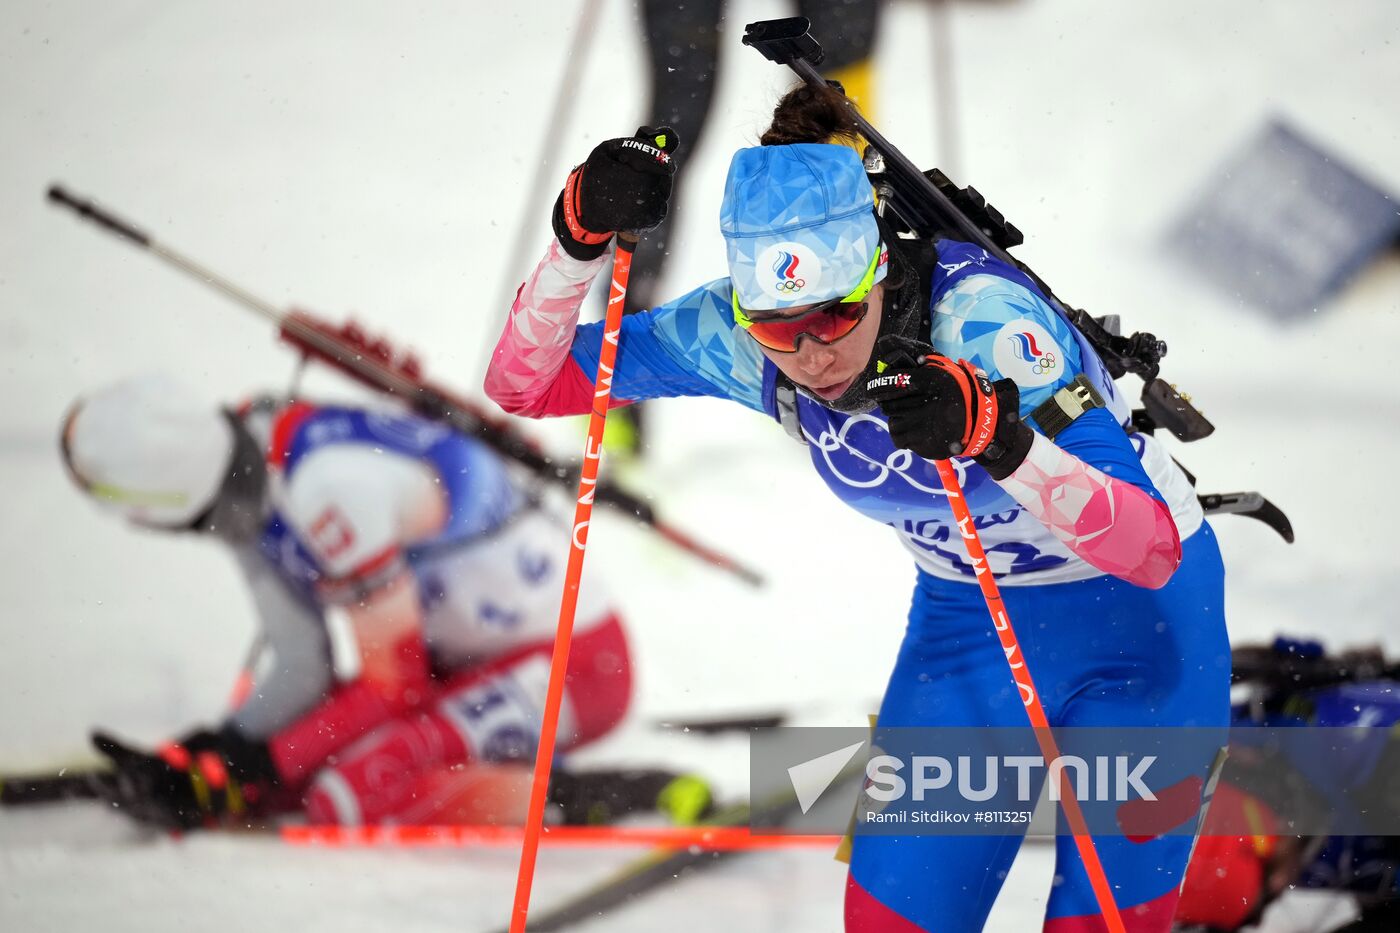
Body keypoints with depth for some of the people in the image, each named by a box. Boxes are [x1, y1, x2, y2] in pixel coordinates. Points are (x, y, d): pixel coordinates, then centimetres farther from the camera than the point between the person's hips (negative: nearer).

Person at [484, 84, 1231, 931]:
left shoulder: (980, 318, -33)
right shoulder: (743, 337, -19)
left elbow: (1150, 551, -39)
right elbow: (526, 384, -14)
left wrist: (1000, 439, -55)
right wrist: (582, 237, -30)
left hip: (1140, 616, -4)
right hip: (965, 619, 4)